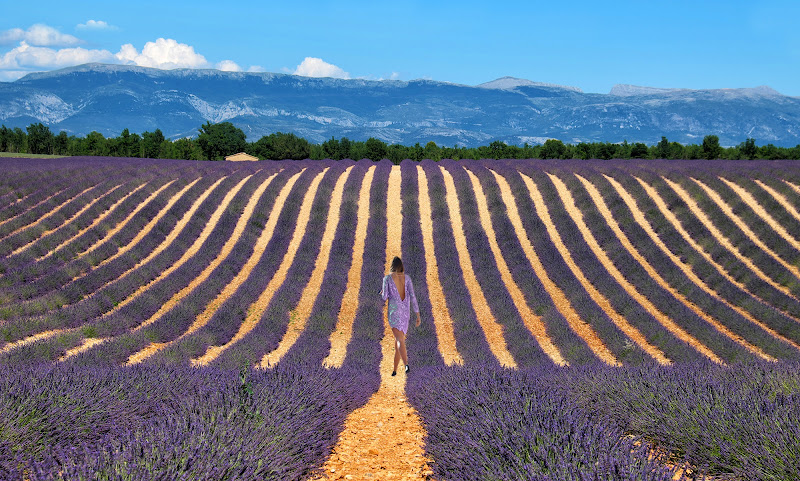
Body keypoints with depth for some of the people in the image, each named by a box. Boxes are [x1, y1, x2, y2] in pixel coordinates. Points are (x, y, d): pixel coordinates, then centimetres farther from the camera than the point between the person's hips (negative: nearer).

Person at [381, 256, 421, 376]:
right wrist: (418, 315, -2)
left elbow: (384, 297, -7)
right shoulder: (407, 278, 2)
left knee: (400, 341, -13)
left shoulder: (387, 278, -5)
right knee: (397, 340, 16)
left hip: (394, 311, -4)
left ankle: (406, 364, -36)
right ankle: (395, 369, 20)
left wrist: (382, 293, 19)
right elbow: (412, 296, -3)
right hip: (405, 312, 4)